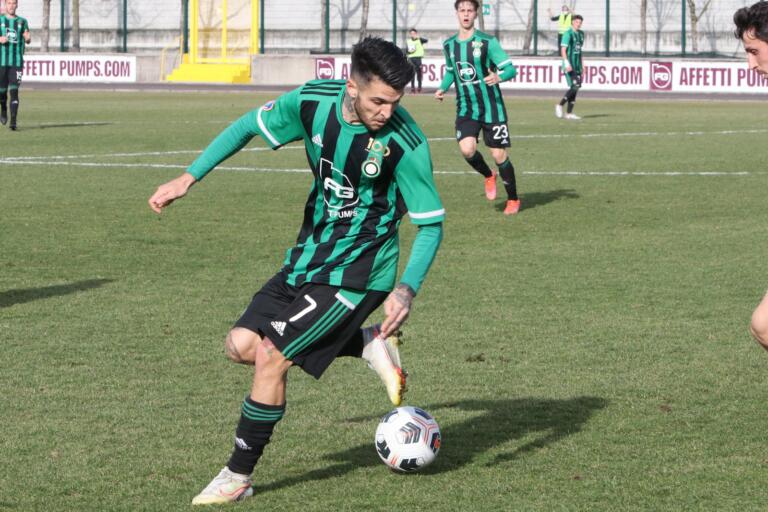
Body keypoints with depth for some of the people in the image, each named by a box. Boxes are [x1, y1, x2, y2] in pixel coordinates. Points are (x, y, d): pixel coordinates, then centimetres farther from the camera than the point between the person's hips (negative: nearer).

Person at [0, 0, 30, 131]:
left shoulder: (22, 21, 9)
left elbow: (28, 40, 13)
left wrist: (28, 38, -11)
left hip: (17, 62, -1)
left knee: (14, 90, -11)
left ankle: (13, 121, -15)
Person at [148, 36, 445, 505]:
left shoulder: (405, 142, -24)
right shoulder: (314, 101, -12)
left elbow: (431, 224, -14)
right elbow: (249, 127, 6)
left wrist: (407, 290, -28)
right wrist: (189, 178, 0)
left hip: (357, 270, -6)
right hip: (309, 255, 6)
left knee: (271, 357, -13)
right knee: (242, 345, 2)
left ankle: (238, 478, 4)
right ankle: (369, 345, 11)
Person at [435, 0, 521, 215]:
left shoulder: (487, 42, -9)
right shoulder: (449, 45, 6)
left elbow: (510, 68, -12)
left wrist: (499, 77, -32)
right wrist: (443, 88, 8)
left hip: (491, 107, -3)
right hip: (465, 109, 3)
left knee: (499, 156, -1)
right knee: (467, 149, -19)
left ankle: (513, 199, 21)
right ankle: (488, 176, 15)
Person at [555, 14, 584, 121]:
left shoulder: (581, 34, 15)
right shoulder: (568, 34, -10)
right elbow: (563, 50, -15)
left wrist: (582, 63, 19)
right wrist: (567, 64, -25)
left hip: (577, 66, 8)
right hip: (569, 65, -8)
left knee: (576, 88, 5)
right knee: (573, 87, -16)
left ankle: (569, 113, 9)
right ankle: (560, 105, -2)